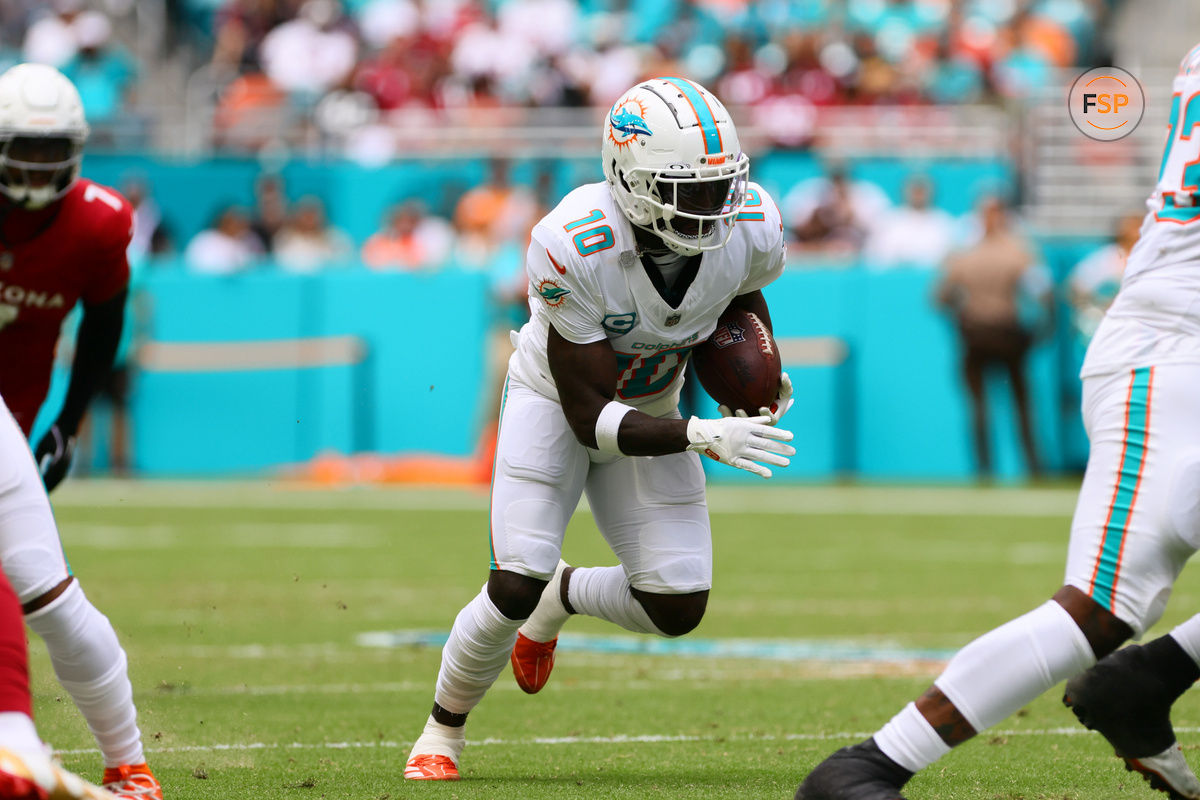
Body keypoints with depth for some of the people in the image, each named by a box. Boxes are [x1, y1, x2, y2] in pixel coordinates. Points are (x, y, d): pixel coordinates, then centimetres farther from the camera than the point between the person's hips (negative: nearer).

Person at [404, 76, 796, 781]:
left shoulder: (750, 227, -25)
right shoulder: (572, 247, -38)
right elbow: (590, 418, -32)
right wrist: (705, 437, -43)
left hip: (650, 407, 4)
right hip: (557, 400, -4)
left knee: (677, 608, -8)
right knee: (514, 590, -17)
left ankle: (561, 597, 26)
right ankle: (444, 732, 11)